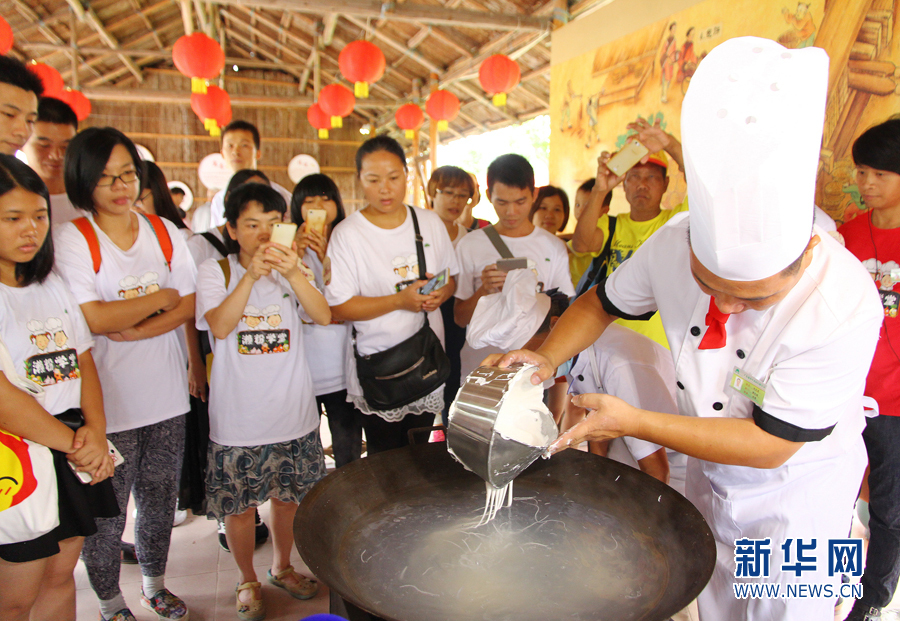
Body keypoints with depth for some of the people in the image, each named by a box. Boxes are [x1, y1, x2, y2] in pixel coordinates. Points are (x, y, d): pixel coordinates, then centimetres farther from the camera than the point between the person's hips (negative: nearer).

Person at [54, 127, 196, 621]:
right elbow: (93, 319, -19)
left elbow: (190, 304, 0)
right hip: (107, 405, -4)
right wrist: (161, 298, -9)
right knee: (105, 512, 9)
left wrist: (137, 330, -14)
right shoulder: (71, 239, -9)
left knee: (159, 500, 18)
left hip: (167, 394, 4)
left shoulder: (165, 232, 5)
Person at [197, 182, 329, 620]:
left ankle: (282, 567, 43)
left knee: (288, 496, 18)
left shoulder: (292, 270, 3)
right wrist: (251, 275, -32)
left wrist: (292, 273, -30)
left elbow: (324, 316, -14)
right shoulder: (215, 272, -4)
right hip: (238, 418, -2)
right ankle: (248, 580, 36)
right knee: (238, 504, 11)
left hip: (293, 414, 3)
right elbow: (220, 326, -20)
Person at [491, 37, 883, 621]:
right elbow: (602, 303, -4)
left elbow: (770, 444, -29)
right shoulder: (674, 244, -22)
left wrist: (634, 421, -33)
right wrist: (547, 356, -22)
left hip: (798, 490, -4)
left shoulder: (843, 307, -34)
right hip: (710, 471, 4)